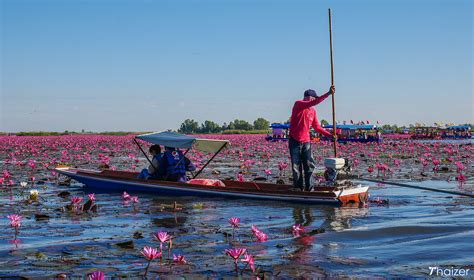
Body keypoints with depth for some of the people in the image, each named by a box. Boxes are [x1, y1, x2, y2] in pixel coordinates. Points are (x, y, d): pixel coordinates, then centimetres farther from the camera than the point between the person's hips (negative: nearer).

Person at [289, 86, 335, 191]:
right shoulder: (298, 104, -11)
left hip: (306, 141, 5)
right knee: (296, 167, 1)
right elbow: (313, 103, -27)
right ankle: (298, 189, 9)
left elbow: (317, 127, 14)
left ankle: (308, 188, 2)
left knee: (309, 166, -3)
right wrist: (328, 94, -33)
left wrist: (329, 134, 2)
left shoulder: (313, 111, 9)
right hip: (294, 141, -5)